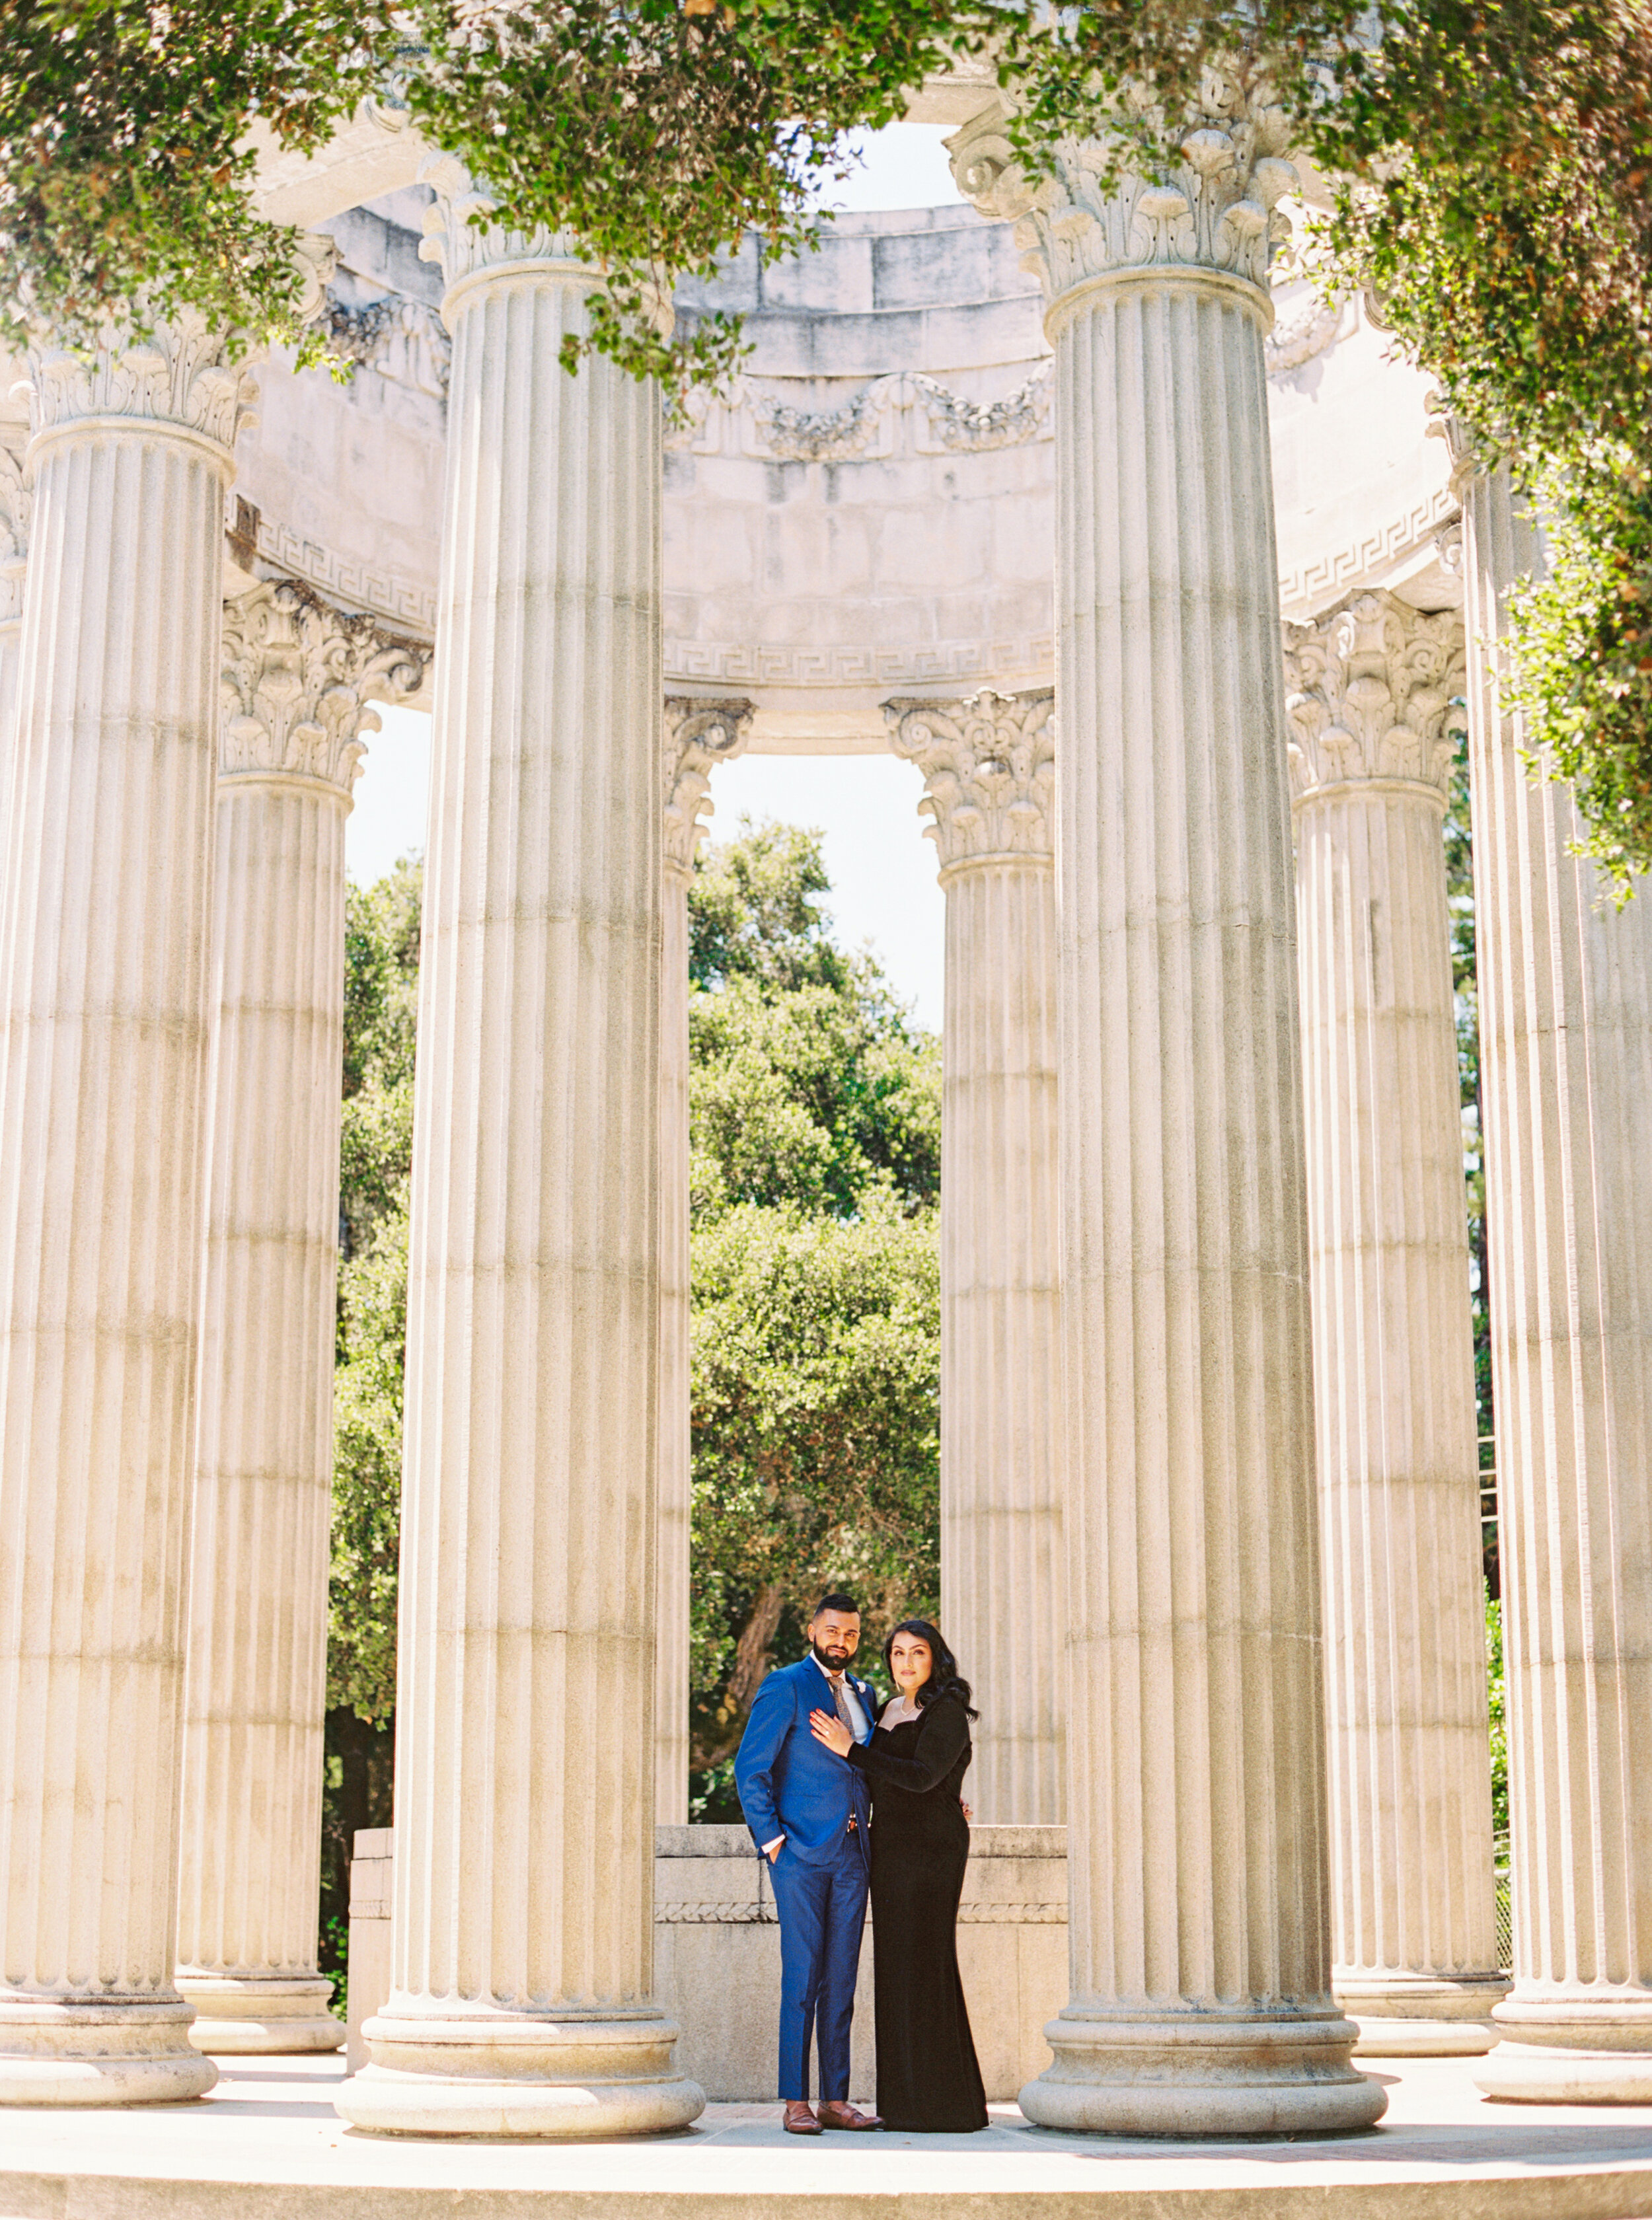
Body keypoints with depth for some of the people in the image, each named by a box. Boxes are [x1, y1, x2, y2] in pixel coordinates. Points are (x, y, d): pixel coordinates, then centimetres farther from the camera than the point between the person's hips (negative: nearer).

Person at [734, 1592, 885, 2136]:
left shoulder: (861, 1693, 17)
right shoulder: (785, 1686, -3)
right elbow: (750, 1769, -6)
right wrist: (771, 1840, -11)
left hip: (852, 1855, 6)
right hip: (801, 1854, -6)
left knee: (841, 1979, 5)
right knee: (802, 1977, -6)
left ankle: (835, 2100, 9)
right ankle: (795, 2102, -2)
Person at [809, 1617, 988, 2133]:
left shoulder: (948, 1712, -9)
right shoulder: (888, 1711, 14)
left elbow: (921, 1775, -22)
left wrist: (850, 1750, -19)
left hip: (930, 1849, -8)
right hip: (891, 1848, 8)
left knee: (924, 1965, -9)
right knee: (898, 1968, 7)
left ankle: (945, 2104, -4)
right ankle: (906, 2103, 12)